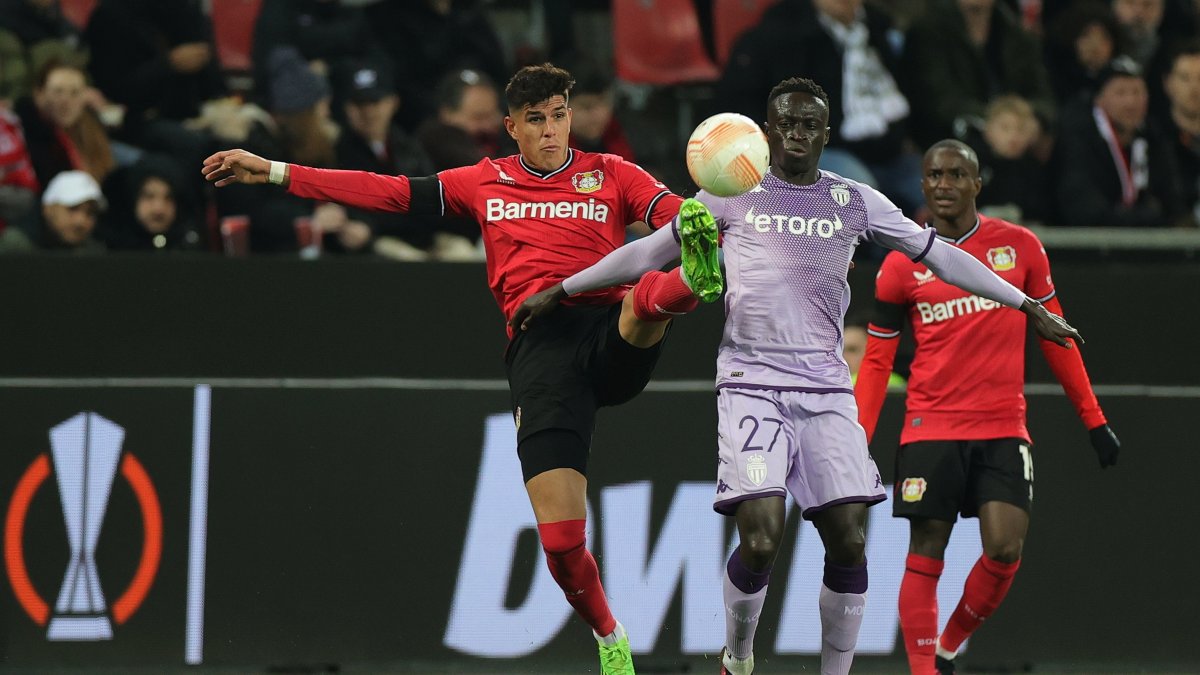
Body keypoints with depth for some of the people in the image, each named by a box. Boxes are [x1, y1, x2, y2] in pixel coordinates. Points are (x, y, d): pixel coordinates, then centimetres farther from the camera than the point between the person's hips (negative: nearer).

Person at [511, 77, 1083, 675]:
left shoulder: (855, 202, 10)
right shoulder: (732, 194, 6)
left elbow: (940, 257, 15)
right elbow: (650, 252, 14)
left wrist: (1026, 305, 14)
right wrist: (560, 292, 16)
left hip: (827, 389, 2)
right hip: (751, 382, -2)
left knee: (848, 540, -7)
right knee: (761, 539, -17)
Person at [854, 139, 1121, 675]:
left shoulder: (1020, 247, 4)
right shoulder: (902, 265, 1)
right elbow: (876, 361, 6)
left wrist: (1094, 420, 10)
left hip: (1004, 429, 1)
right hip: (930, 427, -1)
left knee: (1005, 549, -11)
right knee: (925, 555, -2)